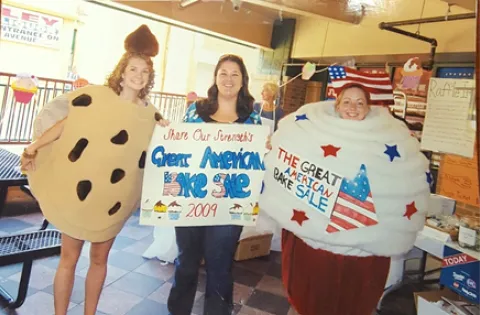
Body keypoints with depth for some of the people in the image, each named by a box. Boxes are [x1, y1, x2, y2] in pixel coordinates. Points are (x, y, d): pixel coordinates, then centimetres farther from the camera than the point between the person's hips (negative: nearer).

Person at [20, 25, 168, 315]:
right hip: (76, 191, -2)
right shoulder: (96, 96, -5)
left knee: (99, 259, 15)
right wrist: (33, 147, -7)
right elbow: (64, 124, -2)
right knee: (69, 257, 7)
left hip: (112, 199, 2)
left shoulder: (149, 114, 3)